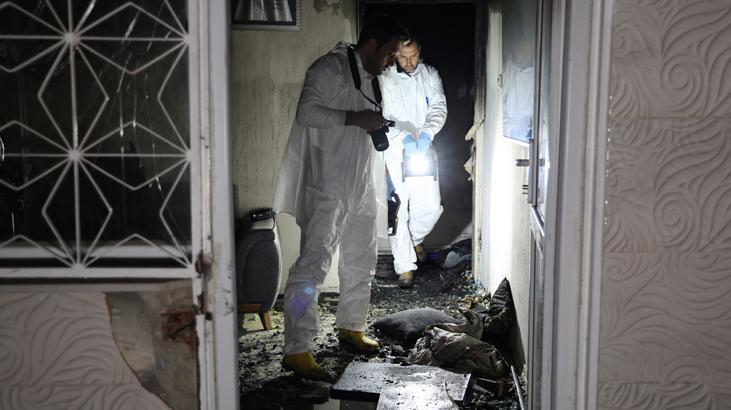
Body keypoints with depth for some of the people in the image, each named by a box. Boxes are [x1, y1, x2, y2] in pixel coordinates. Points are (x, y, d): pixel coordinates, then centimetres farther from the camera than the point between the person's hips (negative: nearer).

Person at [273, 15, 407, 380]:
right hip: (326, 187, -9)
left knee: (361, 261, 18)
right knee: (313, 262, -14)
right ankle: (296, 350, -13)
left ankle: (350, 328, 35)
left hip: (359, 186, 10)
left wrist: (378, 127, 10)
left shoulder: (369, 79, 18)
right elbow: (306, 112, -23)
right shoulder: (330, 68, -10)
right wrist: (357, 119, -22)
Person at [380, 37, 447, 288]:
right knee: (399, 210, -5)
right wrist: (403, 137, -25)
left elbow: (439, 107, -3)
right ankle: (404, 267, 3)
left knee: (431, 206, 2)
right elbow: (382, 117, -9)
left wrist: (427, 133, -21)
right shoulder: (385, 79, -3)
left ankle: (414, 239, 34)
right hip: (396, 153, -3)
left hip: (422, 151, 3)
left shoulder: (430, 74, 7)